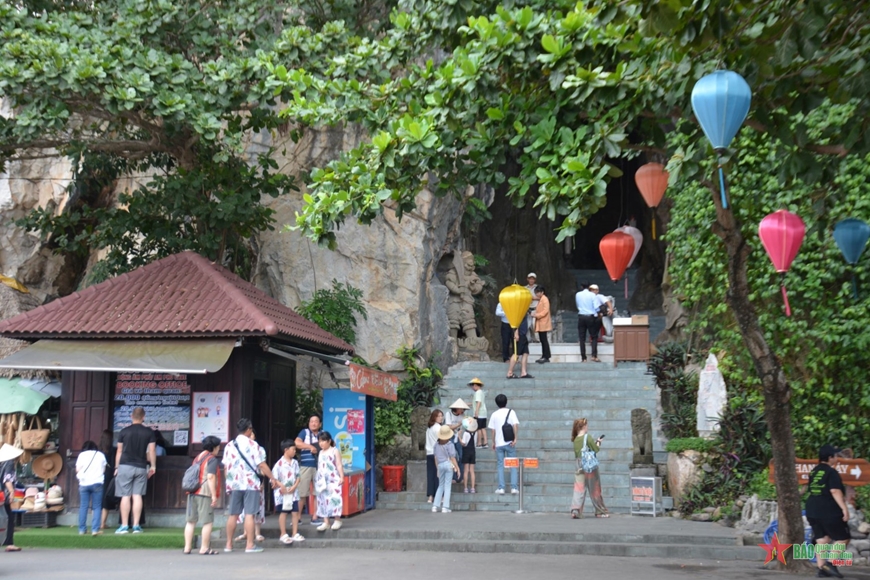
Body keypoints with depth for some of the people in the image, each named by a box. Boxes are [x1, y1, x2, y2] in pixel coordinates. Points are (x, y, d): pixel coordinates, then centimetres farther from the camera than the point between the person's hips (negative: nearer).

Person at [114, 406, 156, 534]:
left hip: (125, 466, -1)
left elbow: (119, 451, 5)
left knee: (125, 496, 0)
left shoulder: (124, 431, 1)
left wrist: (116, 467, 13)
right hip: (141, 467, 1)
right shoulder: (149, 432, 2)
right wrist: (153, 466, 12)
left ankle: (124, 526, 0)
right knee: (137, 496, 2)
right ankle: (136, 526, 1)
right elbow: (151, 451, 2)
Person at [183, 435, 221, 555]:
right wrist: (214, 495, -15)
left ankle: (187, 547, 12)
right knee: (207, 522, -1)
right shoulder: (212, 459, -6)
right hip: (205, 494, -8)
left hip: (192, 492, 8)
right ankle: (204, 548, -2)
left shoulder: (197, 458, 19)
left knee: (191, 521, 11)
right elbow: (210, 477, -15)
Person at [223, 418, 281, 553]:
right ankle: (250, 545, -2)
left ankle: (229, 544, 13)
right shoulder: (252, 445, -7)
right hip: (250, 483, -4)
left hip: (234, 484, 4)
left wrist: (229, 482, 18)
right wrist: (273, 478, 0)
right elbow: (262, 465, -8)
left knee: (233, 514, 10)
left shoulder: (229, 445, 7)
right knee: (249, 514, -3)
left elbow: (225, 467, 8)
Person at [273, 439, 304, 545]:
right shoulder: (279, 463, -12)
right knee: (283, 513, 3)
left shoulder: (295, 463, 5)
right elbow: (274, 478, -12)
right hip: (282, 493, -5)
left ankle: (295, 534, 13)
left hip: (293, 492, 5)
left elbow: (298, 476, 6)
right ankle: (283, 535, 10)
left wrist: (294, 486, -10)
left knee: (295, 512, 5)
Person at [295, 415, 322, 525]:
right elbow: (297, 443, -10)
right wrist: (310, 446, -15)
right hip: (305, 466, -3)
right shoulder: (305, 432, 4)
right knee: (302, 493, -2)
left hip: (319, 467, 3)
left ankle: (314, 518, 9)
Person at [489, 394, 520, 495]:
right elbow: (515, 425, -12)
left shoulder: (494, 415, 4)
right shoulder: (511, 412, -1)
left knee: (500, 465, 6)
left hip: (499, 443, 1)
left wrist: (493, 442, 12)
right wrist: (515, 438, -10)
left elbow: (493, 430, 3)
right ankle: (513, 487, 0)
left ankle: (501, 488, 1)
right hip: (509, 443, -1)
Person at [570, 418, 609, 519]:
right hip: (590, 467, -4)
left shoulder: (575, 440, 9)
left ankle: (575, 509, -22)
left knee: (579, 489, -3)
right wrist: (598, 442, 12)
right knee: (595, 490, 8)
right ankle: (600, 511, 19)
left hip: (579, 467, 4)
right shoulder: (587, 437, -8)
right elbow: (596, 449, -8)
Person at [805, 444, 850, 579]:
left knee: (821, 540, 10)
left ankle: (821, 568, 7)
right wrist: (844, 508, -22)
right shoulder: (831, 472, -12)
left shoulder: (813, 472, 13)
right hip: (829, 512, -8)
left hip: (812, 511, 8)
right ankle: (830, 563, -8)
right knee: (842, 538, 2)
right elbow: (835, 491, -21)